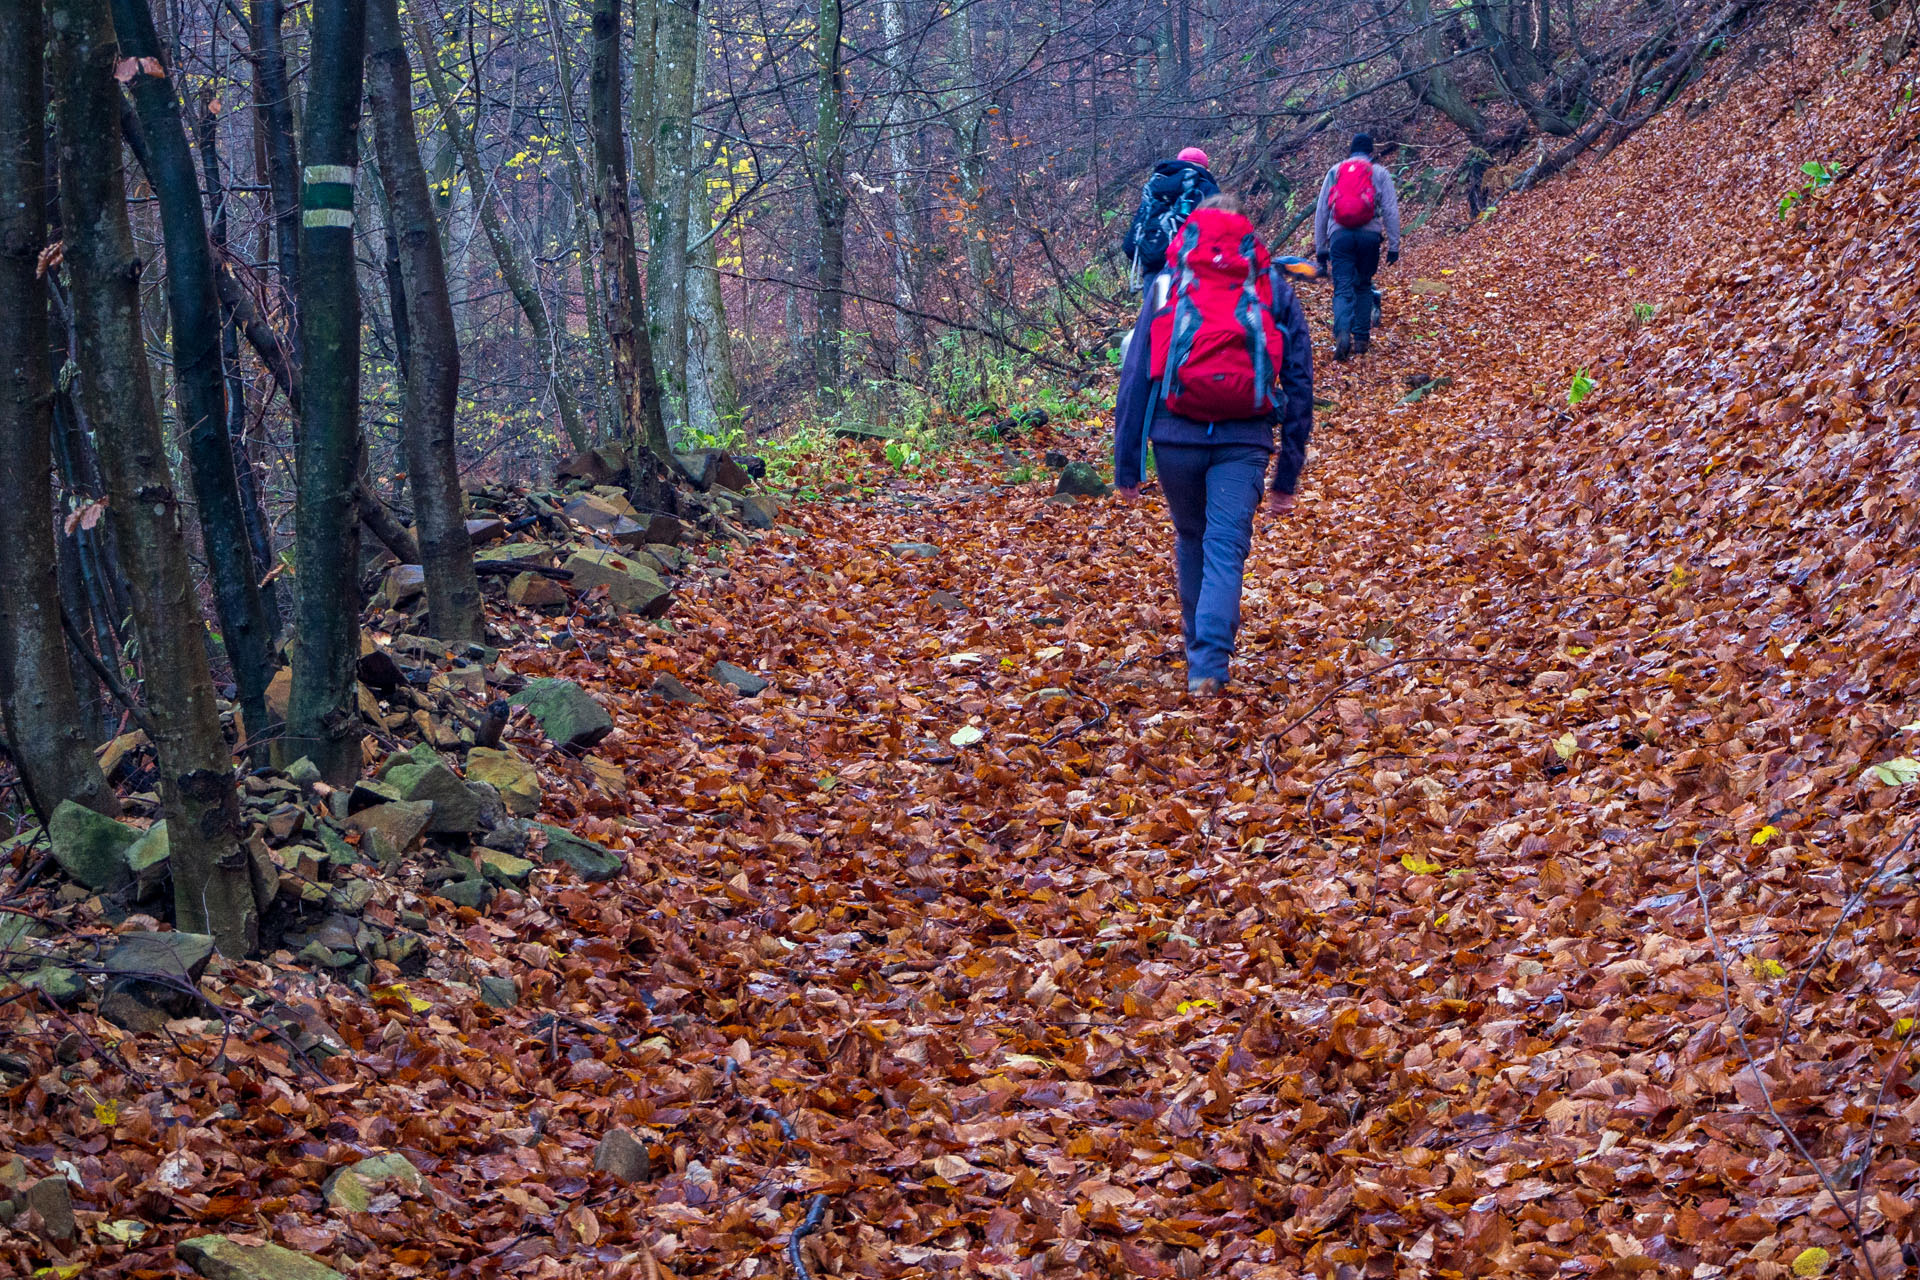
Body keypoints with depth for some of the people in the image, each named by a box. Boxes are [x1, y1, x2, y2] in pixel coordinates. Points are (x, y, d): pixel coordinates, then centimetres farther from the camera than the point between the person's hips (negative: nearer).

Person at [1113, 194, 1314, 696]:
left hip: (1176, 435, 1)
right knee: (1226, 550, 0)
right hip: (1245, 442, -1)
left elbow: (1136, 377, 6)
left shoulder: (1166, 286, 11)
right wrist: (1288, 474, 13)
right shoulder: (1275, 291, 13)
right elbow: (1299, 383, 10)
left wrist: (1126, 465, 8)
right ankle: (1209, 664, -15)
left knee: (1191, 541, 21)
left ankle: (1199, 650, 32)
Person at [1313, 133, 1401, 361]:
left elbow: (1321, 211, 14)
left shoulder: (1335, 171, 15)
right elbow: (1391, 211, 4)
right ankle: (1361, 339, 10)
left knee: (1343, 288, -5)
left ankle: (1343, 333, -29)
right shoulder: (1379, 173, 10)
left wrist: (1320, 247, 18)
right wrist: (1393, 245, 6)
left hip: (1339, 233, 0)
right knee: (1364, 287, 15)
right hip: (1369, 234, 0)